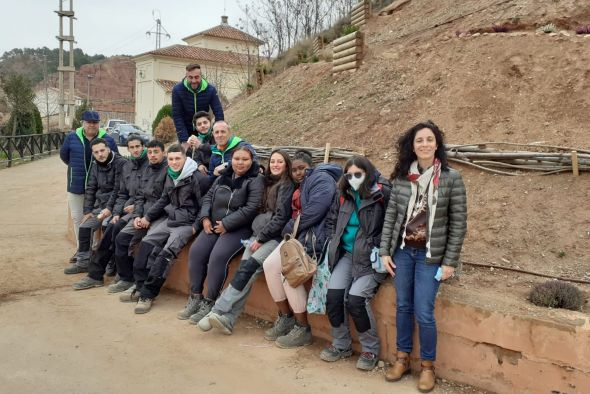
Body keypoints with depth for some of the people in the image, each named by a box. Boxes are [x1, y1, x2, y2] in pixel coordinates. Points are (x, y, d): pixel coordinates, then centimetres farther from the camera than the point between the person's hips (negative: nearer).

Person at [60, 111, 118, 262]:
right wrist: (76, 167, 14)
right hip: (76, 185, 2)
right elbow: (64, 155, 15)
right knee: (77, 218, 10)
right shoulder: (72, 138, 1)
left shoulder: (108, 140, -3)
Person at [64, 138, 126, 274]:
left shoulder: (120, 163, -12)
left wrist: (109, 208, -22)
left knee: (107, 225, -31)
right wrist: (87, 211, 4)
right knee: (84, 227, -1)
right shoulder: (95, 166, 12)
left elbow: (118, 190, -17)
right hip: (100, 205, 8)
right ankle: (83, 263, 11)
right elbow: (90, 189, 12)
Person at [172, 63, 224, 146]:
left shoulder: (210, 90, -15)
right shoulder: (177, 90, -18)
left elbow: (218, 113, -15)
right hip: (185, 131, -1)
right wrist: (184, 141, -24)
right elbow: (177, 116, -18)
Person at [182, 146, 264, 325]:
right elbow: (209, 197, 18)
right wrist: (205, 217, 0)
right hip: (214, 225, 6)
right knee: (196, 251, -14)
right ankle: (195, 296, 0)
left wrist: (226, 224, -15)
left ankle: (209, 303, -14)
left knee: (218, 256, -27)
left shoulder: (256, 180, -6)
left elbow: (251, 208, -15)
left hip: (239, 228, -6)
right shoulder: (223, 177, 16)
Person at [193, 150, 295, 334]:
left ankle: (218, 311, -28)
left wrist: (261, 238, -10)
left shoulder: (287, 185, -1)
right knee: (244, 269, -16)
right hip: (259, 235, 6)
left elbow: (281, 217, -9)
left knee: (249, 267, -25)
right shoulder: (268, 183, 21)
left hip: (275, 237, -6)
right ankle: (228, 318, -24)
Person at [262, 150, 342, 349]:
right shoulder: (301, 184, 22)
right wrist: (289, 229, 2)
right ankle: (286, 318, 9)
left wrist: (290, 227, -12)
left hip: (314, 236, -9)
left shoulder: (321, 178, -8)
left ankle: (303, 330, -7)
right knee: (270, 265, -3)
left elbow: (315, 211, -22)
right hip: (298, 234, 10)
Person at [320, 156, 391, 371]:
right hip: (347, 254, 6)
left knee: (355, 299, -21)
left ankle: (371, 350, 2)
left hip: (371, 258, -5)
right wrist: (335, 241, 10)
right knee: (333, 295, -11)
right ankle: (341, 345, 11)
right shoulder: (345, 196, 9)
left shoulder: (383, 195, -11)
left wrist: (379, 249, -15)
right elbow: (331, 220, 21)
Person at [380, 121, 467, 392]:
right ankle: (402, 358, 30)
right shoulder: (402, 177, 0)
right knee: (403, 307, 13)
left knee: (423, 314, -1)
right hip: (402, 251, 3)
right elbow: (390, 215, 4)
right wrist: (385, 251, 0)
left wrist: (450, 262, -8)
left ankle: (428, 366, 21)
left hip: (430, 256, -3)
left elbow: (458, 224, -6)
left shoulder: (452, 178, -8)